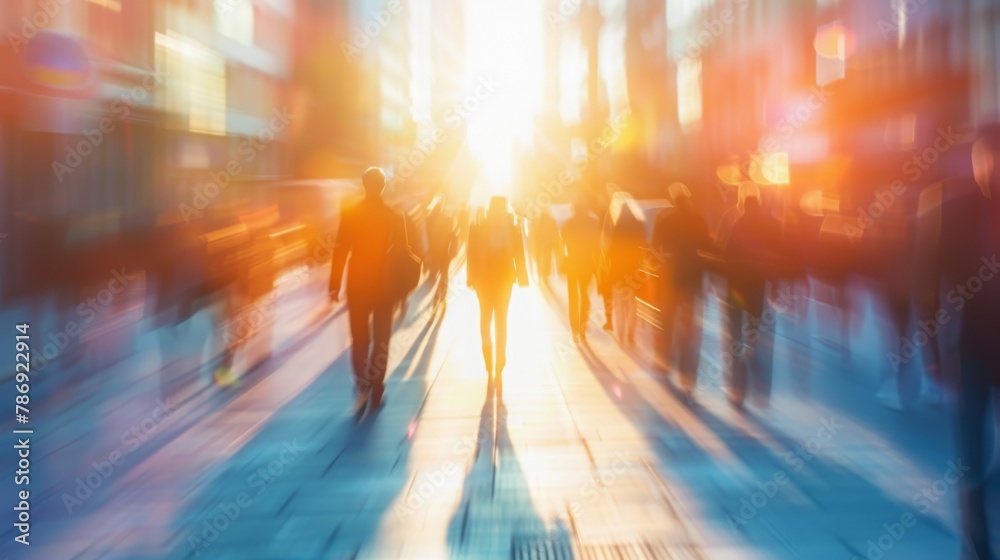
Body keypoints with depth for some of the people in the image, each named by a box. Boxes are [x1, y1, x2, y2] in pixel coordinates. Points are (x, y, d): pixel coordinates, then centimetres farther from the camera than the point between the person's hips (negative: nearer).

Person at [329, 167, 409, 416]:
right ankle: (375, 390, 14)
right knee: (381, 339, 12)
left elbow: (340, 251, -8)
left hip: (358, 285, 0)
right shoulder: (395, 216, -4)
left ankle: (363, 385, -10)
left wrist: (334, 285, -4)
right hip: (385, 285, 1)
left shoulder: (349, 213, -6)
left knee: (359, 339, 9)